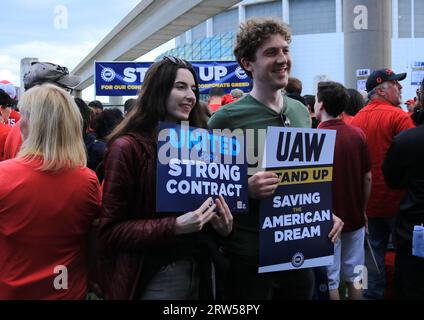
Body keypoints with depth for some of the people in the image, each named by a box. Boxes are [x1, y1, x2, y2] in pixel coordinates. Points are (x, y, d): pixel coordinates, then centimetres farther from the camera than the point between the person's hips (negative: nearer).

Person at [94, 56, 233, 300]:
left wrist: (222, 225, -6)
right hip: (155, 276, -6)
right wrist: (174, 226, -25)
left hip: (200, 269, 6)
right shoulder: (127, 147, -13)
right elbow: (111, 230, -14)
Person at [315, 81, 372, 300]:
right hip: (355, 218, 4)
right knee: (354, 276, 17)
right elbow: (367, 178, 3)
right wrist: (362, 210, 16)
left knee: (329, 280, 8)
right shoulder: (358, 134, -3)